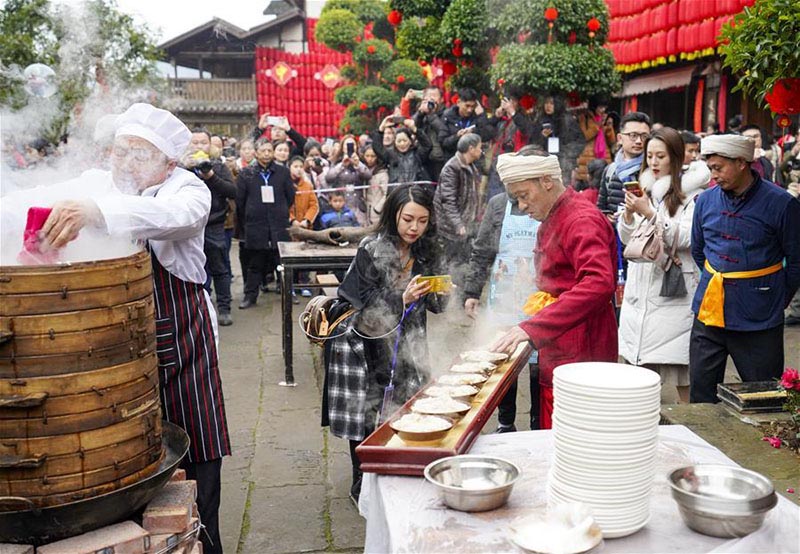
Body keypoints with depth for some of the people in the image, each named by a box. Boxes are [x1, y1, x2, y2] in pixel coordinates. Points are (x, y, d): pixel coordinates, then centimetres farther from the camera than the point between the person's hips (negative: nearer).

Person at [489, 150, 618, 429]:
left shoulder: (581, 220, -16)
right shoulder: (550, 220, 17)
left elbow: (599, 284, -31)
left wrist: (533, 327, -35)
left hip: (580, 352, -9)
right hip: (556, 351, 10)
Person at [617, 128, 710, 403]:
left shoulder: (693, 194, -4)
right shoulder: (644, 189, 13)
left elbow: (685, 238, -13)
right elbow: (627, 239, 13)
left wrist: (649, 213, -18)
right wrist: (629, 213, -6)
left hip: (674, 288, -6)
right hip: (640, 286, 6)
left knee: (681, 374, -4)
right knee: (641, 364, 10)